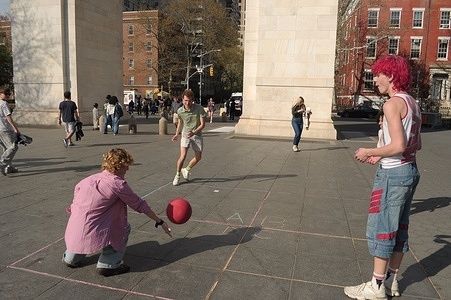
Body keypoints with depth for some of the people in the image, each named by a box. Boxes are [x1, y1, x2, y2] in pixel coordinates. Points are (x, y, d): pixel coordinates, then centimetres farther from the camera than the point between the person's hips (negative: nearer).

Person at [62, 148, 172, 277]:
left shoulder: (90, 178, 5)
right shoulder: (118, 184, -12)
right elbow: (140, 205, -5)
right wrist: (160, 222, 4)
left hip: (72, 231, 8)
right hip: (92, 235, -8)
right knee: (124, 228, 10)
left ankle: (70, 258, 54)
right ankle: (108, 265, 9)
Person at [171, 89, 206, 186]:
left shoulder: (199, 108, -18)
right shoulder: (180, 111, -11)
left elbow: (203, 124, -15)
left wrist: (193, 132, -28)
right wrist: (177, 134, 2)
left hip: (197, 135, 1)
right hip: (185, 134, -1)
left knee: (198, 157, 6)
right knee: (183, 156, -15)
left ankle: (186, 170, 32)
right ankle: (177, 175, 6)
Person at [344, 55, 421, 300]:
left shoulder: (393, 104, -16)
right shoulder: (413, 103, 12)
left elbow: (398, 146, -23)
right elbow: (416, 145, 15)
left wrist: (368, 152, -10)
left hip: (392, 174, -9)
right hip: (410, 171, 9)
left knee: (380, 229, 1)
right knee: (399, 228, 16)